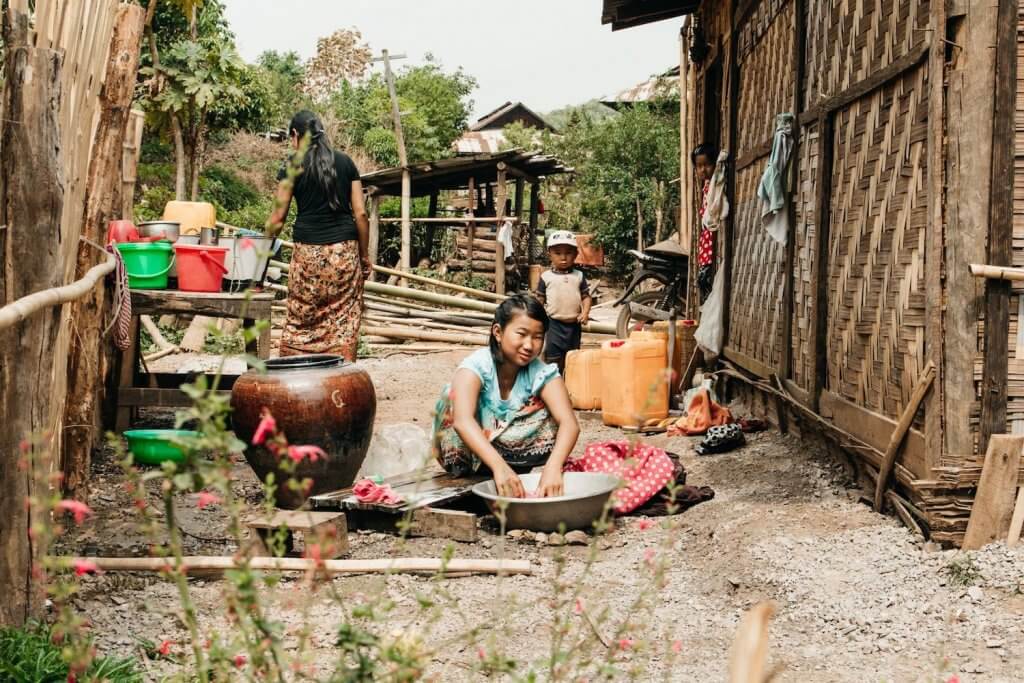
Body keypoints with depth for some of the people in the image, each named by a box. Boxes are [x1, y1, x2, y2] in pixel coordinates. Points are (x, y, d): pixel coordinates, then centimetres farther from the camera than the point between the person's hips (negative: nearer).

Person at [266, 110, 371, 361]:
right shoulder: (345, 162, 9)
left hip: (308, 252, -2)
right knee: (343, 321, 2)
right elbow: (360, 213, 5)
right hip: (345, 251, 2)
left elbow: (278, 217, 1)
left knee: (301, 322, 4)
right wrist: (364, 255, 12)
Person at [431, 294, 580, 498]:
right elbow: (462, 421, -42)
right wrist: (499, 466, -58)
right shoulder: (476, 366, -24)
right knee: (454, 394, -28)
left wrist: (553, 467, -51)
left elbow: (569, 423, -30)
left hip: (509, 451, 3)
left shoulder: (541, 373, -16)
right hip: (466, 450, -3)